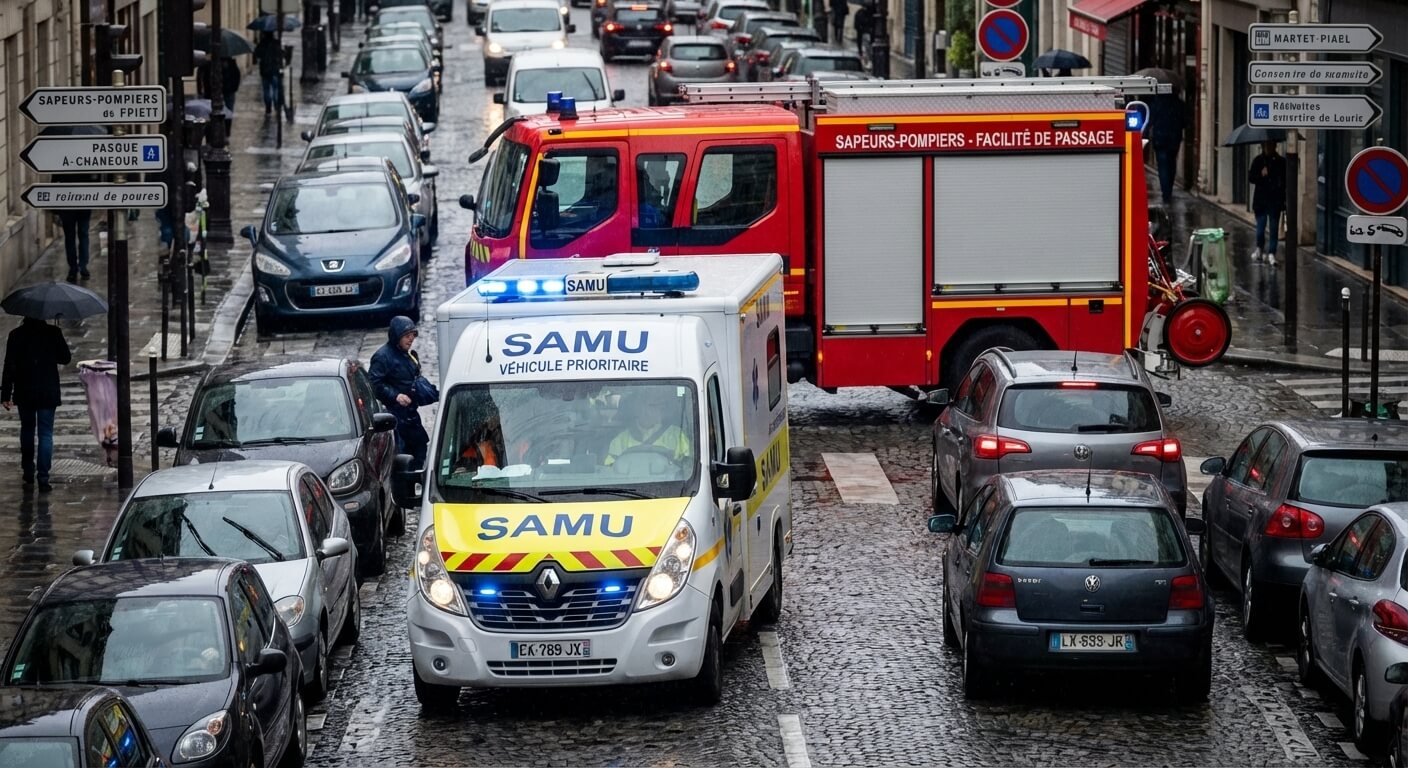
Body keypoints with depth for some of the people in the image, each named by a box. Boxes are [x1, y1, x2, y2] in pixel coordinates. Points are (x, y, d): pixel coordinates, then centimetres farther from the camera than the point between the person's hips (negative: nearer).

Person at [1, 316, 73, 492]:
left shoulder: (16, 335, -6)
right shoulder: (53, 333, -7)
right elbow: (65, 358, 2)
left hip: (24, 392, 1)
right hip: (48, 392, -1)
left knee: (27, 430, 21)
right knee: (45, 434, 1)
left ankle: (28, 474, 24)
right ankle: (43, 479, -7)